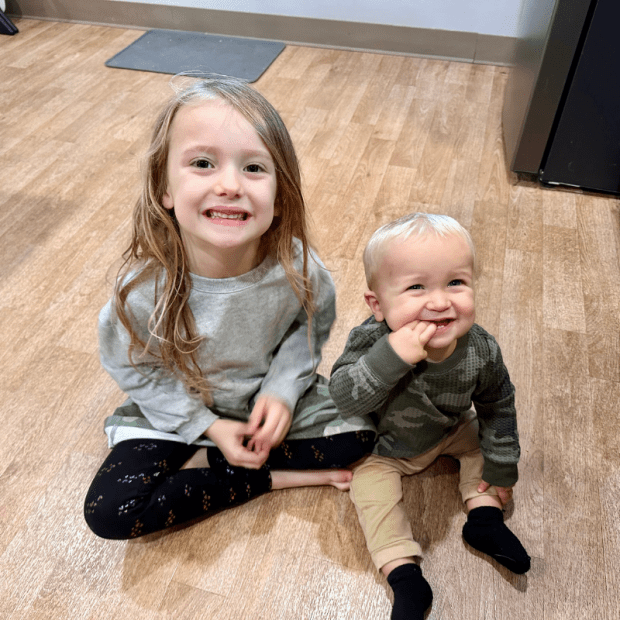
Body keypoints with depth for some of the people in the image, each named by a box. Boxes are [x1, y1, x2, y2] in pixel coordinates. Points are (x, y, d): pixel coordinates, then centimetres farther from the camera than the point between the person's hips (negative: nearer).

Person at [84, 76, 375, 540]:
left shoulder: (295, 267, -26)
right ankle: (273, 477, -5)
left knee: (360, 433, -10)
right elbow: (134, 368, -13)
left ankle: (199, 466, -5)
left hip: (271, 397, 2)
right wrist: (208, 426, -17)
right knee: (110, 511, -17)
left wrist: (282, 390, -19)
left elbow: (310, 326, -5)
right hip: (176, 411, -1)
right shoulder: (143, 289, -29)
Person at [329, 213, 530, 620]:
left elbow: (497, 408, -9)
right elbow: (345, 399, -42)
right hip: (384, 447, -3)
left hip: (449, 433, 3)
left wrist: (501, 468, -1)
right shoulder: (372, 340, -35)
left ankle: (484, 517, 16)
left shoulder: (481, 351, -27)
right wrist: (391, 357, -55)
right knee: (370, 480, -20)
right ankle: (405, 574, -8)